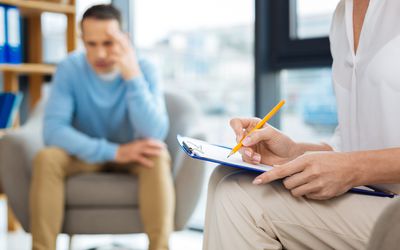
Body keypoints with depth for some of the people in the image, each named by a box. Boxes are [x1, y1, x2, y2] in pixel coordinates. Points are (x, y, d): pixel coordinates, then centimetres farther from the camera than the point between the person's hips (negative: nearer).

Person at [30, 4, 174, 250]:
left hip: (132, 155, 0)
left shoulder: (144, 69, -18)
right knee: (46, 158, -30)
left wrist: (133, 77, -39)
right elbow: (53, 130, -26)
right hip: (85, 155, 1)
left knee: (157, 158, -33)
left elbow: (155, 135, -29)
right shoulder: (70, 68, -17)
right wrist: (113, 151, -35)